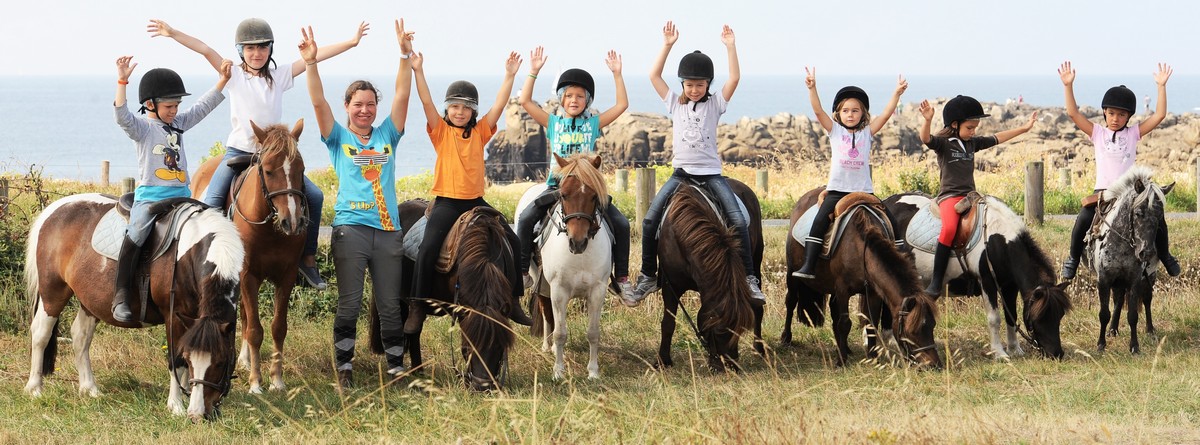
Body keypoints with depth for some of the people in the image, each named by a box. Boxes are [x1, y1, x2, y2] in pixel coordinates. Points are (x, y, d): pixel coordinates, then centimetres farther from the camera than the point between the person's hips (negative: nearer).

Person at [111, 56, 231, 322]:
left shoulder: (179, 123, 16)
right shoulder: (142, 128, -2)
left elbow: (204, 106, 18)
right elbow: (122, 115, -20)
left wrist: (223, 79, 10)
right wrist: (122, 81, -30)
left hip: (181, 195, 7)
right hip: (150, 195, -7)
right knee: (137, 233, -28)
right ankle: (121, 295, -26)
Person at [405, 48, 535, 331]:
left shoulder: (480, 133, 7)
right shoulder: (441, 132, 0)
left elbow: (499, 106, 0)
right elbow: (426, 102, -11)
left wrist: (509, 76, -8)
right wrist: (418, 71, -21)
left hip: (475, 201, 4)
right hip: (446, 203, -4)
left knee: (513, 243, 0)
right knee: (428, 249, -23)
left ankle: (513, 302, 12)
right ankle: (417, 308, -16)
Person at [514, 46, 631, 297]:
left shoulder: (594, 123, 7)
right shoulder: (553, 123, 7)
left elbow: (622, 105, 0)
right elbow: (525, 101, -1)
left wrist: (617, 74, -5)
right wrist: (534, 72, -6)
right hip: (557, 185, 0)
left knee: (621, 223, -15)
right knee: (526, 219, -21)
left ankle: (621, 277, -5)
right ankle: (521, 272, -10)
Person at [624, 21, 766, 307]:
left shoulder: (715, 104, 4)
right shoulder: (675, 103, 8)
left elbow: (734, 79, -9)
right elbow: (654, 75, 1)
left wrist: (730, 46, -13)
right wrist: (667, 45, -4)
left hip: (711, 173, -1)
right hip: (682, 172, 1)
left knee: (738, 220, -19)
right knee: (650, 220, -13)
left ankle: (749, 278, -11)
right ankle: (648, 277, -1)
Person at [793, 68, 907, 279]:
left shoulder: (867, 132, 8)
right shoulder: (835, 131, 6)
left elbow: (886, 114, -1)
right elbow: (818, 111, -6)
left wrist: (897, 93, -14)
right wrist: (812, 88, -20)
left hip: (864, 191, 1)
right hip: (837, 190, -1)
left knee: (891, 222, -5)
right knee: (819, 223, -20)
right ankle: (808, 266, -22)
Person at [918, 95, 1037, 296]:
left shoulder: (973, 143, 15)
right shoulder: (943, 143, -3)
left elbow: (997, 139, 24)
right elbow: (925, 138, -23)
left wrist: (1024, 128, 28)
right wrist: (928, 120, -43)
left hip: (971, 195, 7)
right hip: (949, 195, -7)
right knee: (949, 228, -32)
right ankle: (935, 284, -32)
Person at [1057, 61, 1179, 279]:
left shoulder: (1133, 133, 7)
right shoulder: (1098, 133, 6)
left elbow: (1159, 115, 0)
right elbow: (1073, 113, -2)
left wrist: (1161, 86, -6)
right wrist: (1068, 86, -11)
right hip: (1103, 190, -1)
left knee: (1157, 219, -13)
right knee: (1083, 220, -24)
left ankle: (1165, 256, 14)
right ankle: (1073, 258, -1)